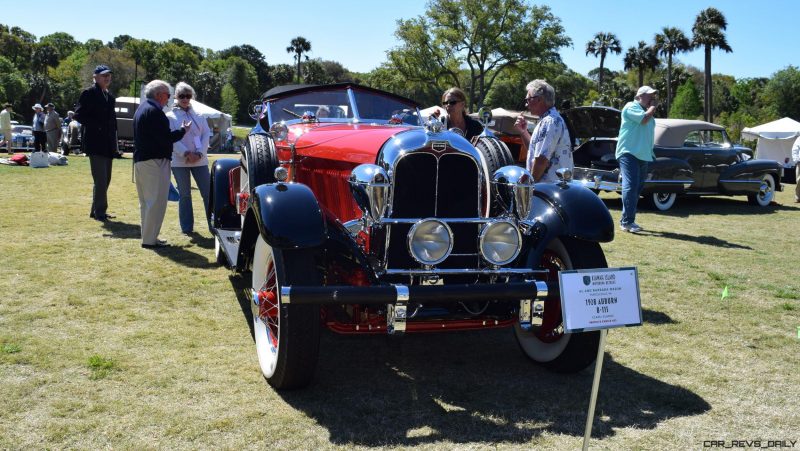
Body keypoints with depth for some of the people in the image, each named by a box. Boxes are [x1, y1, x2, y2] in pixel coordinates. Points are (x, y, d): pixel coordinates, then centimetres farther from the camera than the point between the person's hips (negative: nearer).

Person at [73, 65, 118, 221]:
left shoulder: (110, 97, 18)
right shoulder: (89, 94, -6)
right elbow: (78, 115, -12)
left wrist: (114, 142, 14)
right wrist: (96, 126, -16)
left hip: (107, 145, 8)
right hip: (95, 143, -8)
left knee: (105, 179, 12)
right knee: (101, 179, -10)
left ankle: (96, 210, 21)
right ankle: (99, 212, -3)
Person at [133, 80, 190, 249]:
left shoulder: (142, 109, 17)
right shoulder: (154, 111, -16)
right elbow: (166, 138, -19)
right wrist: (183, 130, -5)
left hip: (140, 160, 11)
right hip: (154, 161, -11)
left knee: (146, 201, 16)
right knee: (156, 201, -7)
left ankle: (148, 236, 24)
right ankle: (150, 240, -5)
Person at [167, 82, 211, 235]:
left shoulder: (198, 116, 11)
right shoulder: (170, 117, 3)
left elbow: (206, 134, 3)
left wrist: (199, 153, -11)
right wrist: (186, 153, -18)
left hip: (200, 160, 2)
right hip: (179, 161, -2)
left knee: (208, 193, 0)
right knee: (184, 195, 5)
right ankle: (187, 228, 13)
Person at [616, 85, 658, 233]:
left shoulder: (647, 110, 23)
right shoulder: (631, 107, -4)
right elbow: (644, 119, -19)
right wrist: (653, 107, -6)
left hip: (643, 155, 9)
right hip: (629, 153, -9)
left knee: (637, 188, 9)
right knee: (630, 186, -16)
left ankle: (628, 220, 14)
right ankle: (627, 221, -19)